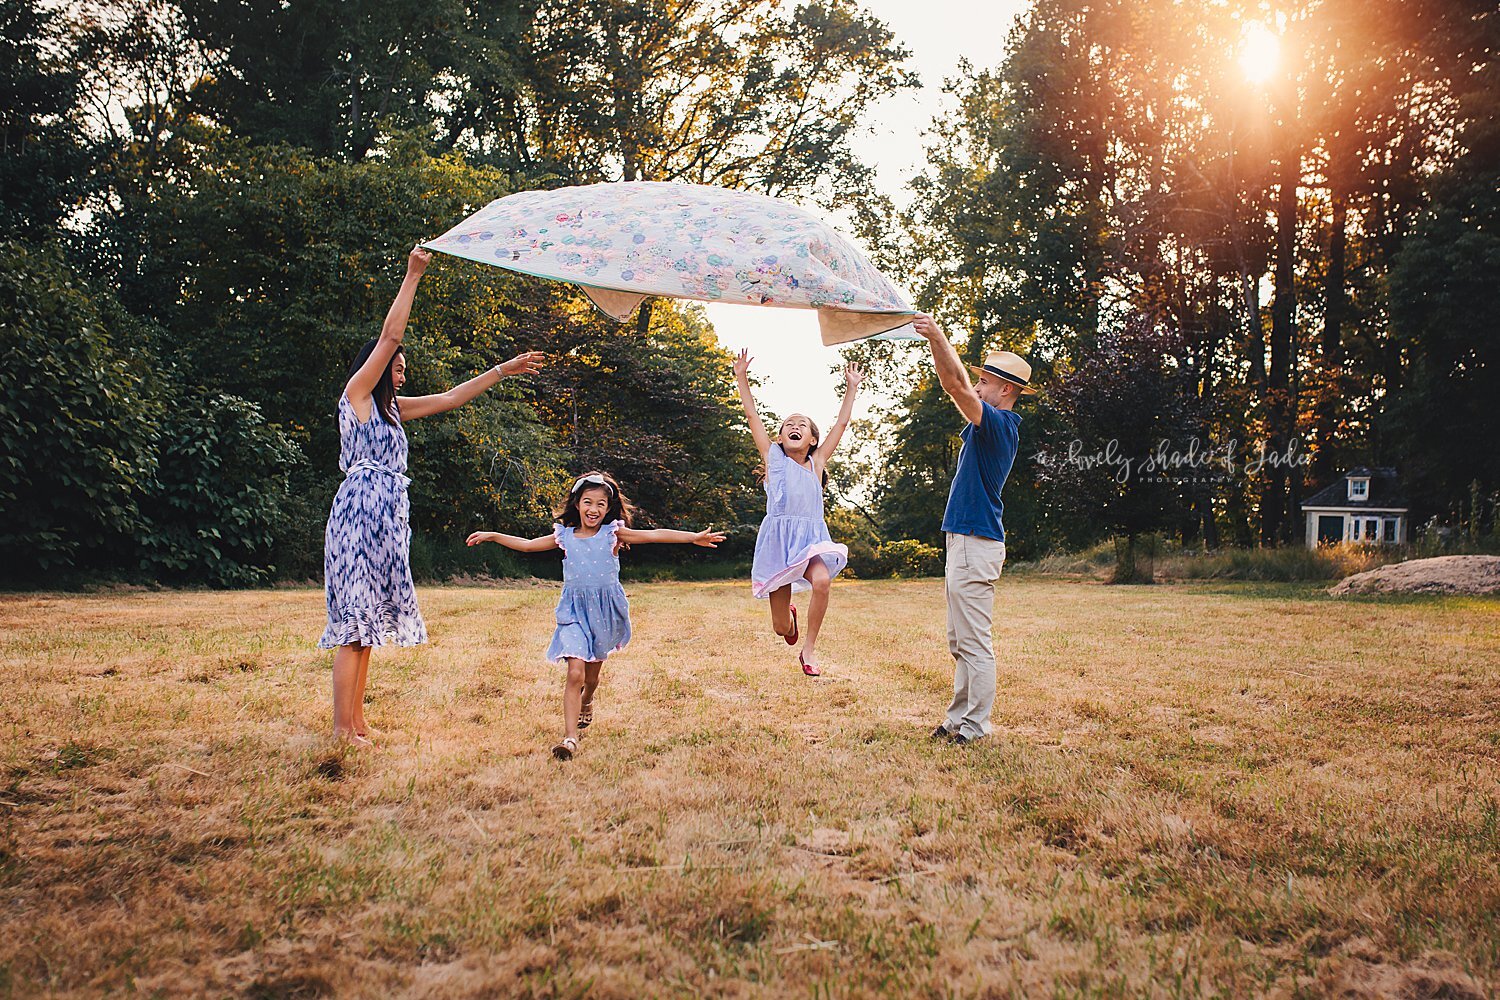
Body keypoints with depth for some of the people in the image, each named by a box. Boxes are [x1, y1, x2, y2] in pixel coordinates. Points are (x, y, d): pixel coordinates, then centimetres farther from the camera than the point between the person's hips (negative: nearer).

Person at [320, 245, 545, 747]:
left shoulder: (391, 408, 20)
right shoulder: (356, 394, -1)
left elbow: (449, 398, 24)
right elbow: (389, 336, -8)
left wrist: (503, 370, 25)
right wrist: (412, 275, -8)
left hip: (385, 518, 9)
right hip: (360, 511, -9)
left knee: (368, 621, 7)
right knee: (353, 621, -10)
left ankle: (357, 723, 11)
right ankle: (342, 730, -9)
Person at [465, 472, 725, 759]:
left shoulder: (612, 534, -4)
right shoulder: (565, 536, 1)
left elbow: (654, 535, -13)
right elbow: (526, 545, 12)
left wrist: (694, 537, -20)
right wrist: (492, 536, 10)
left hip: (605, 611, 0)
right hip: (575, 612, 0)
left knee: (592, 674, 17)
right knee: (575, 674, -16)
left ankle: (586, 704, 51)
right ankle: (570, 738, -15)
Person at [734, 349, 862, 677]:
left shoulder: (816, 462, 15)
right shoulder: (773, 458, 12)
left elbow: (841, 423, 18)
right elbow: (752, 416, 11)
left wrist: (852, 388, 19)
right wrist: (741, 378, 9)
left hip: (811, 536, 1)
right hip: (777, 536, -1)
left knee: (822, 581, -34)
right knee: (782, 628, -1)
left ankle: (809, 649, -13)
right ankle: (789, 615, 41)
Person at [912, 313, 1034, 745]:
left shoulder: (1000, 424, -12)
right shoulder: (988, 425, 16)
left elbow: (958, 387, -25)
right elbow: (952, 385, 19)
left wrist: (938, 336, -26)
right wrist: (934, 340, 11)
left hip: (977, 544, -11)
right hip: (964, 542, 11)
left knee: (974, 642, -5)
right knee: (960, 641, 14)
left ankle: (975, 725, 0)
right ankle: (959, 718, 20)